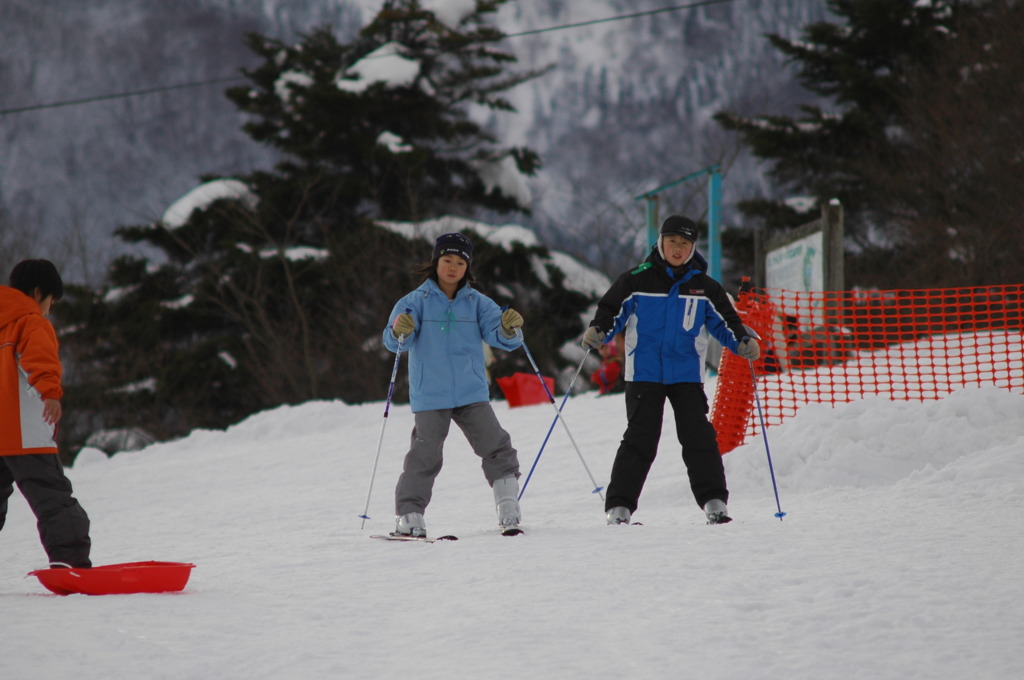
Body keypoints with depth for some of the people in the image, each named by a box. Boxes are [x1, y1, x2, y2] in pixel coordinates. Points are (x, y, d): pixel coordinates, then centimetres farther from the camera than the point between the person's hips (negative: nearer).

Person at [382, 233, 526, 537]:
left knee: (496, 447, -6)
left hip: (472, 393, 2)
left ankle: (508, 510, 0)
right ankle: (408, 514, 5)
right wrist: (400, 331, -33)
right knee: (425, 455, -5)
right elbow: (393, 341, -9)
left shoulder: (477, 303, 7)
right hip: (430, 395, -2)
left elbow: (498, 335, -2)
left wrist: (509, 329, -25)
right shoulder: (416, 301, 0)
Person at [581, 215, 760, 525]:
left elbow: (724, 322, 11)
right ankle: (619, 506, -3)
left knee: (698, 436, -6)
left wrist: (744, 343, -7)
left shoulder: (704, 288, 7)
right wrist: (598, 332, -16)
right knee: (640, 439, -6)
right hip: (644, 373, -2)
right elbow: (611, 311, 3)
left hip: (687, 374, 2)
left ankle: (713, 501, -1)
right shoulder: (636, 281, 1)